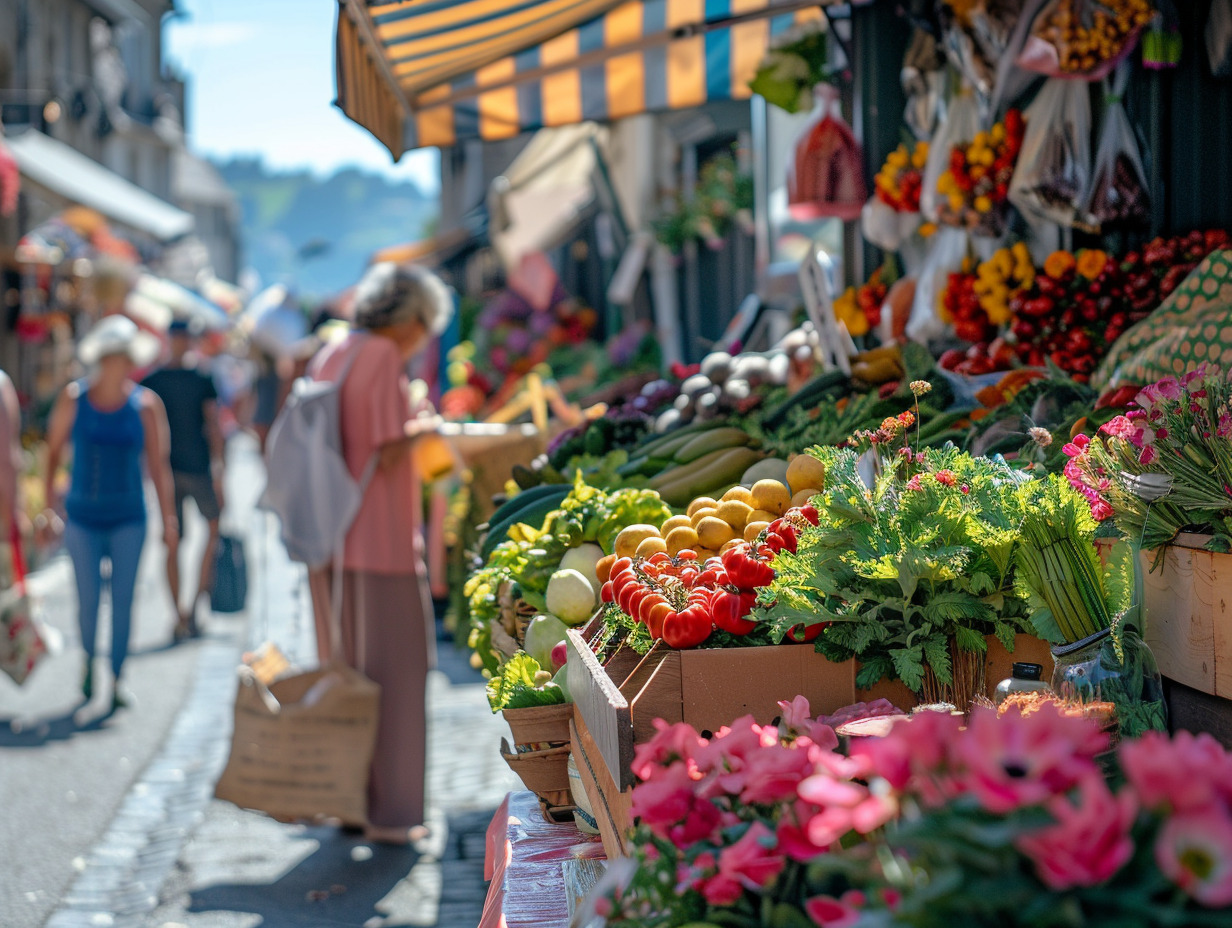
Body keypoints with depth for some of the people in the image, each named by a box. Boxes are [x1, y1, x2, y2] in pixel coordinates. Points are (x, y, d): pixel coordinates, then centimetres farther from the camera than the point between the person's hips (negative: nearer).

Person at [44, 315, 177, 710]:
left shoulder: (145, 404, -4)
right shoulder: (73, 398, -3)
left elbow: (158, 464, -1)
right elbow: (54, 450, 5)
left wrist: (169, 518, -2)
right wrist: (48, 501, 2)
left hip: (128, 518, 0)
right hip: (83, 517, 0)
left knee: (123, 599, -3)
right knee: (87, 599, 1)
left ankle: (116, 679, 7)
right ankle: (88, 659, 29)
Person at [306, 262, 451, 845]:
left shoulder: (328, 359, 12)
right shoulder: (383, 359, -12)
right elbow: (388, 453, -19)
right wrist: (420, 429, 1)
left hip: (332, 542, 8)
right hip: (380, 543, -8)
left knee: (345, 673, 15)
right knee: (394, 674, 0)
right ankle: (390, 812, 3)